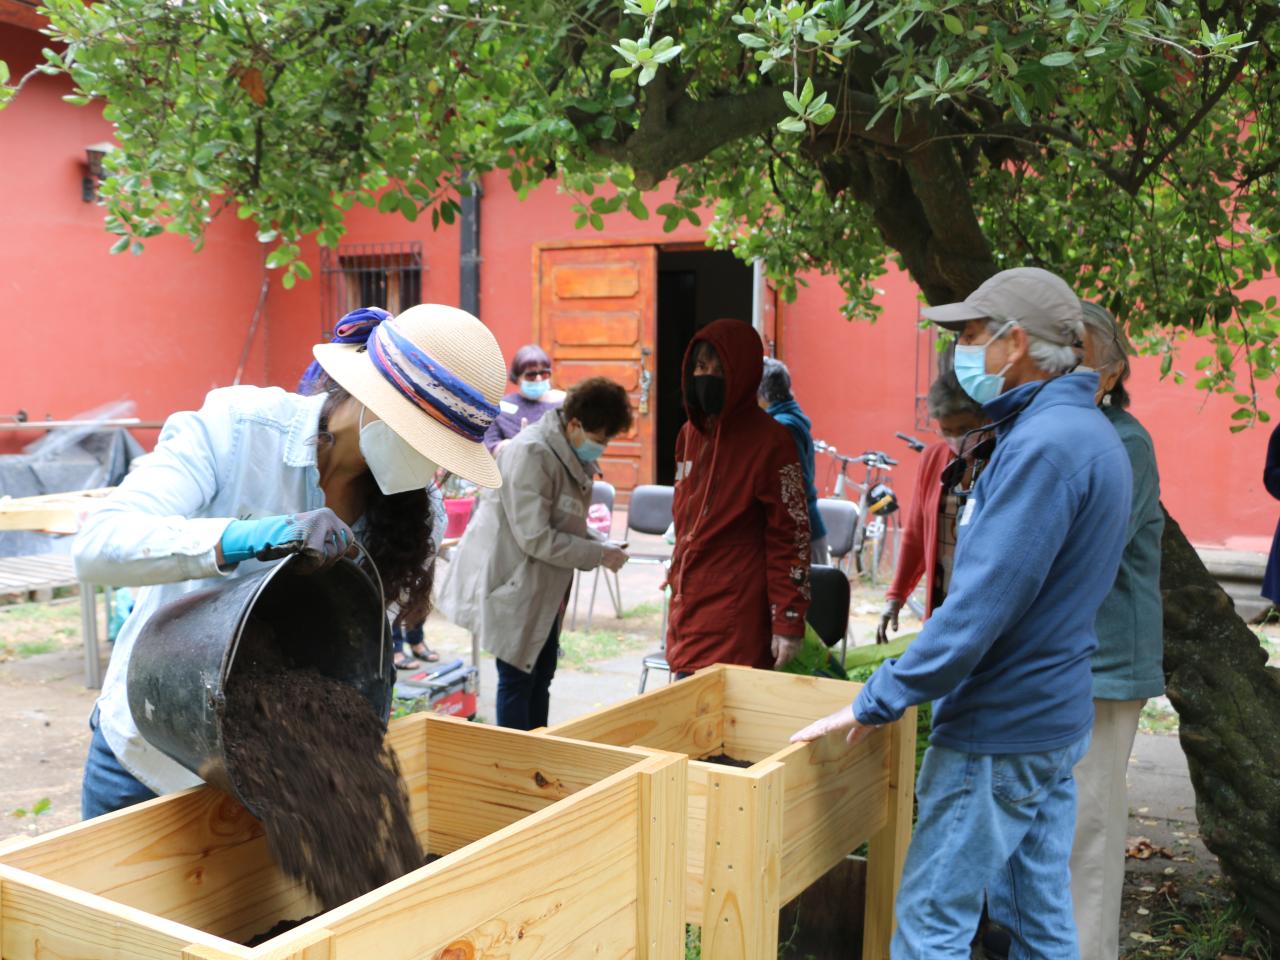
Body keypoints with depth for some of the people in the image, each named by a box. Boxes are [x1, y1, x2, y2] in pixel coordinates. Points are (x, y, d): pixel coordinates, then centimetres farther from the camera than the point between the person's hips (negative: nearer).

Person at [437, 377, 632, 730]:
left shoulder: (572, 457, 6)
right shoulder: (531, 454, -23)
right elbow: (535, 538, -26)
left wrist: (600, 544, -2)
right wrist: (599, 555, -20)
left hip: (542, 588, 10)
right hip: (510, 583, -9)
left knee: (541, 673, 15)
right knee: (517, 678, -2)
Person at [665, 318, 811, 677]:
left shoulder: (770, 442, -11)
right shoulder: (690, 433, 10)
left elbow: (790, 538, -12)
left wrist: (788, 622, -14)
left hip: (738, 618, -7)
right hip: (687, 608, 7)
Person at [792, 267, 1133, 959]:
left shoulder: (1042, 445, -21)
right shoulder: (1088, 432, 11)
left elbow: (981, 604, -26)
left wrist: (878, 702, -18)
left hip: (1001, 729, -10)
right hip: (1055, 716, 10)